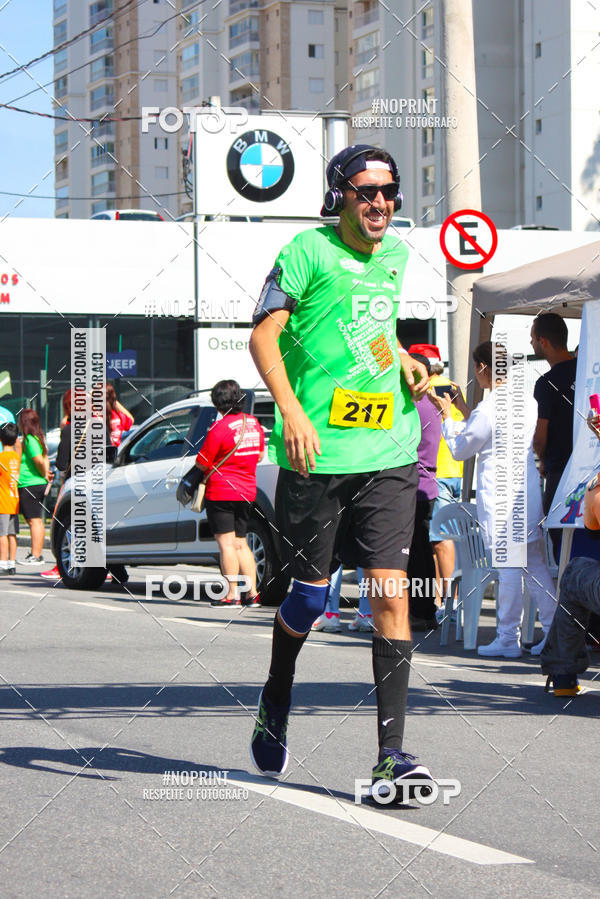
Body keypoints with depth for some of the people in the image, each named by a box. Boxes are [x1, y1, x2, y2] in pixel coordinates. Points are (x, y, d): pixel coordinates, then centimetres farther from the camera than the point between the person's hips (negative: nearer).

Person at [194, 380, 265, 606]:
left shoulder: (220, 427, -16)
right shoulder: (254, 423, 6)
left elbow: (202, 463, -12)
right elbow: (260, 456, 19)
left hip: (221, 492, -7)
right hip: (247, 491, 7)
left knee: (226, 543, -5)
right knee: (240, 543, 14)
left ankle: (232, 594, -7)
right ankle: (251, 592, 12)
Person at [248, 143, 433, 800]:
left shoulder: (395, 255, 15)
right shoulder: (309, 251, -4)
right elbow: (264, 335, -9)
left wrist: (406, 363, 12)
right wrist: (293, 412, -21)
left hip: (390, 453, 4)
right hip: (317, 454, -4)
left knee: (390, 593, -7)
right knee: (310, 595, 5)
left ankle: (391, 755, -7)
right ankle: (275, 704, 35)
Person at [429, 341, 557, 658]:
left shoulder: (487, 409, -15)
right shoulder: (527, 401, 8)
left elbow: (460, 449, -1)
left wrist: (447, 414, 10)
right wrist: (464, 409, 29)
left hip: (499, 495, -7)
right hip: (530, 490, 7)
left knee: (508, 566, -2)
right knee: (536, 564, 10)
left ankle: (508, 638, 3)